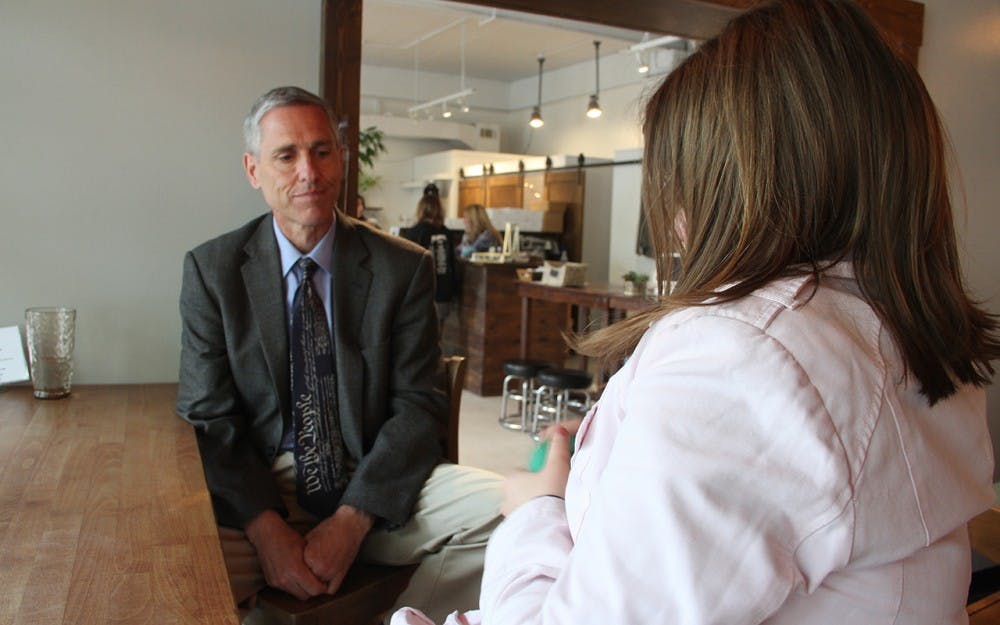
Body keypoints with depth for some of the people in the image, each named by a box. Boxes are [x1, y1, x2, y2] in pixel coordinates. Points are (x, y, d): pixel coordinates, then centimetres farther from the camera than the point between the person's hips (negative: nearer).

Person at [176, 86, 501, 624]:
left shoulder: (404, 268, 1)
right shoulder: (211, 271, 2)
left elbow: (417, 407, -2)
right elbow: (207, 419, -2)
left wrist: (352, 520, -15)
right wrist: (266, 529, -17)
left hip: (373, 486, 2)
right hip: (256, 494, -1)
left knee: (502, 506, -24)